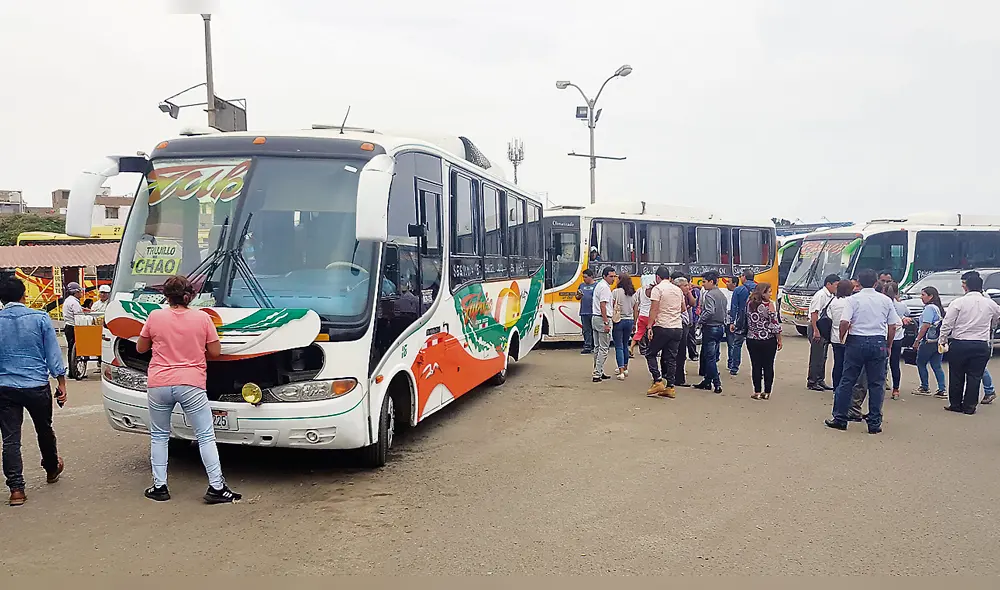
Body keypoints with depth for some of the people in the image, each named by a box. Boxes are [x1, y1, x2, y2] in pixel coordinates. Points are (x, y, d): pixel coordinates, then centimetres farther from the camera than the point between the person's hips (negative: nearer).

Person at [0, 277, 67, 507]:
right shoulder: (40, 318, -7)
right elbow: (53, 353, -5)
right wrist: (61, 384, 2)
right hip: (37, 386, 0)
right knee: (44, 430, 19)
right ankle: (51, 469, 40)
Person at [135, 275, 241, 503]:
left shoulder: (155, 317, -1)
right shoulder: (202, 318, -3)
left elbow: (141, 348, 11)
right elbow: (215, 352, 2)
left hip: (159, 384, 1)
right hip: (191, 385, -1)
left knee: (159, 436, 17)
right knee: (206, 436, 3)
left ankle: (159, 487, 18)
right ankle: (216, 487, 0)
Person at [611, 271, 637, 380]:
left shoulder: (616, 292, -11)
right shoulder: (633, 294, 5)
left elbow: (611, 307, -12)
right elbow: (635, 310, 11)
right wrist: (634, 323, 21)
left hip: (618, 321, -5)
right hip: (629, 321, 5)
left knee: (619, 347, -2)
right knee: (625, 345, 19)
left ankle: (621, 372, -9)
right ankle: (625, 369, 29)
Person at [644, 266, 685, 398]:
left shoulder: (658, 288, -6)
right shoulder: (678, 290, 14)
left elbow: (654, 309, -13)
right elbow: (683, 309, 24)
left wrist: (650, 327, -12)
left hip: (662, 327, -6)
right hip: (677, 328, 6)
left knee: (650, 354, 7)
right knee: (671, 358, 10)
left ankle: (658, 381, -4)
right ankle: (670, 387, 8)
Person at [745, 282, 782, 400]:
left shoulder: (749, 303, 1)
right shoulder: (769, 305, -13)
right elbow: (775, 324, -11)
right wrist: (779, 340, -4)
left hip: (752, 340, 4)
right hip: (768, 341, -4)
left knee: (756, 366, 7)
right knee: (768, 366, 6)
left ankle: (757, 392, 10)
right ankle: (767, 392, 10)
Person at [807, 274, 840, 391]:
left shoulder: (831, 296, 10)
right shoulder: (820, 295, -15)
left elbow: (829, 314, 16)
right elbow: (814, 313, -19)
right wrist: (816, 331, -22)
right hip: (817, 328, -9)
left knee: (823, 356, 14)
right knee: (816, 356, -3)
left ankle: (820, 381, 23)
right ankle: (812, 382, 6)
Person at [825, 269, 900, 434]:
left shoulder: (854, 299, -5)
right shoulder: (886, 300, 4)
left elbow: (844, 323, -15)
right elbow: (892, 326, 5)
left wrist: (842, 337, 2)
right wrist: (888, 346, 16)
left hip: (857, 341, -2)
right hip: (878, 342, 2)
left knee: (847, 381, 6)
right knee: (876, 384, 7)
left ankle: (840, 418, 10)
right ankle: (874, 423, 10)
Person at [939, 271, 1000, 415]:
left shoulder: (958, 302, -9)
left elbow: (947, 324, -9)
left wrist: (942, 339, 4)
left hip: (959, 345, -2)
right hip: (981, 346, 2)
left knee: (956, 376, 9)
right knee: (974, 377, 8)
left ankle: (955, 404, 16)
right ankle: (969, 406, 11)